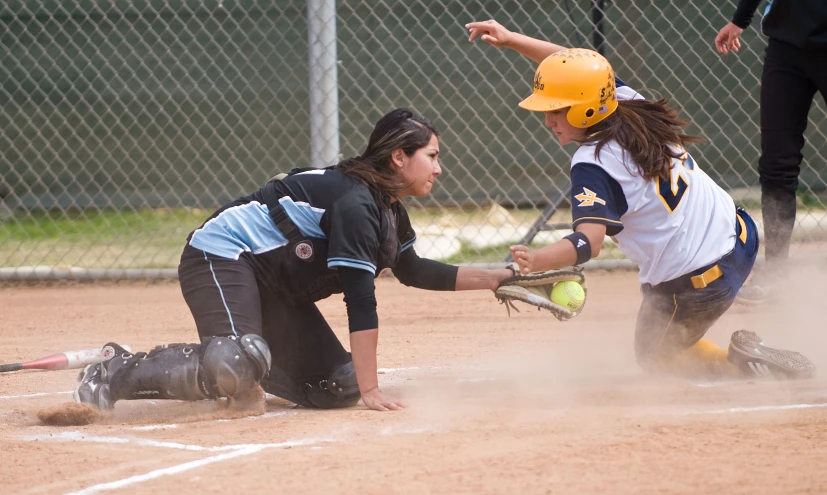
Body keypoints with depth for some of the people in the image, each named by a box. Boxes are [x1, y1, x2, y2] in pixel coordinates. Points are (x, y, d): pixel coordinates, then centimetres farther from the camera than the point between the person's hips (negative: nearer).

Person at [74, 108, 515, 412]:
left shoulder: (390, 211, 7)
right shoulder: (356, 201, -23)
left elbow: (412, 270, 25)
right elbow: (361, 300, -25)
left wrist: (492, 278, 19)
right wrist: (370, 390, -23)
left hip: (276, 290, 10)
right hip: (222, 256, -10)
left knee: (335, 388, 3)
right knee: (240, 362, -37)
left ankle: (236, 369, 18)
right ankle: (116, 376, -21)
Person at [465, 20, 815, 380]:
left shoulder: (594, 164, -25)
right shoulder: (628, 104, -4)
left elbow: (589, 241, -38)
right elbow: (575, 64, 11)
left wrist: (536, 261, -54)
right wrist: (510, 39, 7)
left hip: (694, 285, -8)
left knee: (654, 354, 21)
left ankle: (744, 365, 0)